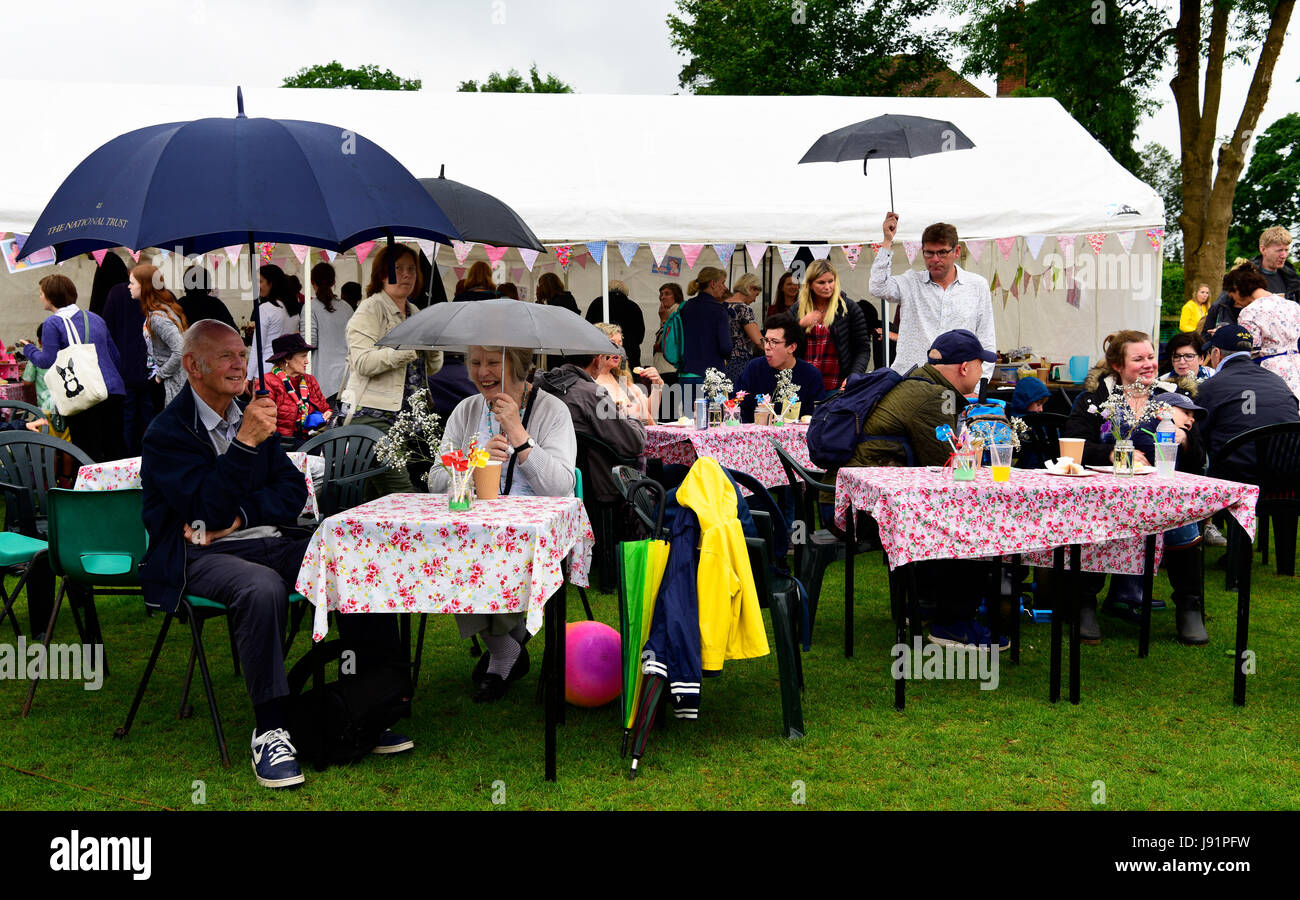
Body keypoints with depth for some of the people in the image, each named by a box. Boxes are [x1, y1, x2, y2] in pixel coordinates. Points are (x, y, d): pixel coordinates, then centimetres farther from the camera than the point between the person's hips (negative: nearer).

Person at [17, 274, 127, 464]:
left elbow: (47, 361, -7)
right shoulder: (95, 318, 16)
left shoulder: (52, 324, -4)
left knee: (90, 454, -2)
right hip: (113, 390, 6)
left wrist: (28, 349, 11)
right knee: (116, 449, 10)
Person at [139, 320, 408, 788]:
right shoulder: (167, 432, -6)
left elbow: (294, 491, 10)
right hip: (200, 557, -6)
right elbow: (209, 510, -19)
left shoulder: (250, 414, 15)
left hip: (263, 540, 6)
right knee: (263, 587, -38)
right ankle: (269, 732, -29)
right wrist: (245, 442, -26)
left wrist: (240, 515, -8)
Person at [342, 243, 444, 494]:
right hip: (375, 416, -7)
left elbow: (432, 368, 22)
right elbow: (363, 363, -15)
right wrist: (408, 347, -23)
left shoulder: (413, 313, 20)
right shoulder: (370, 309, -2)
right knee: (401, 492, -16)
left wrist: (434, 346, 0)